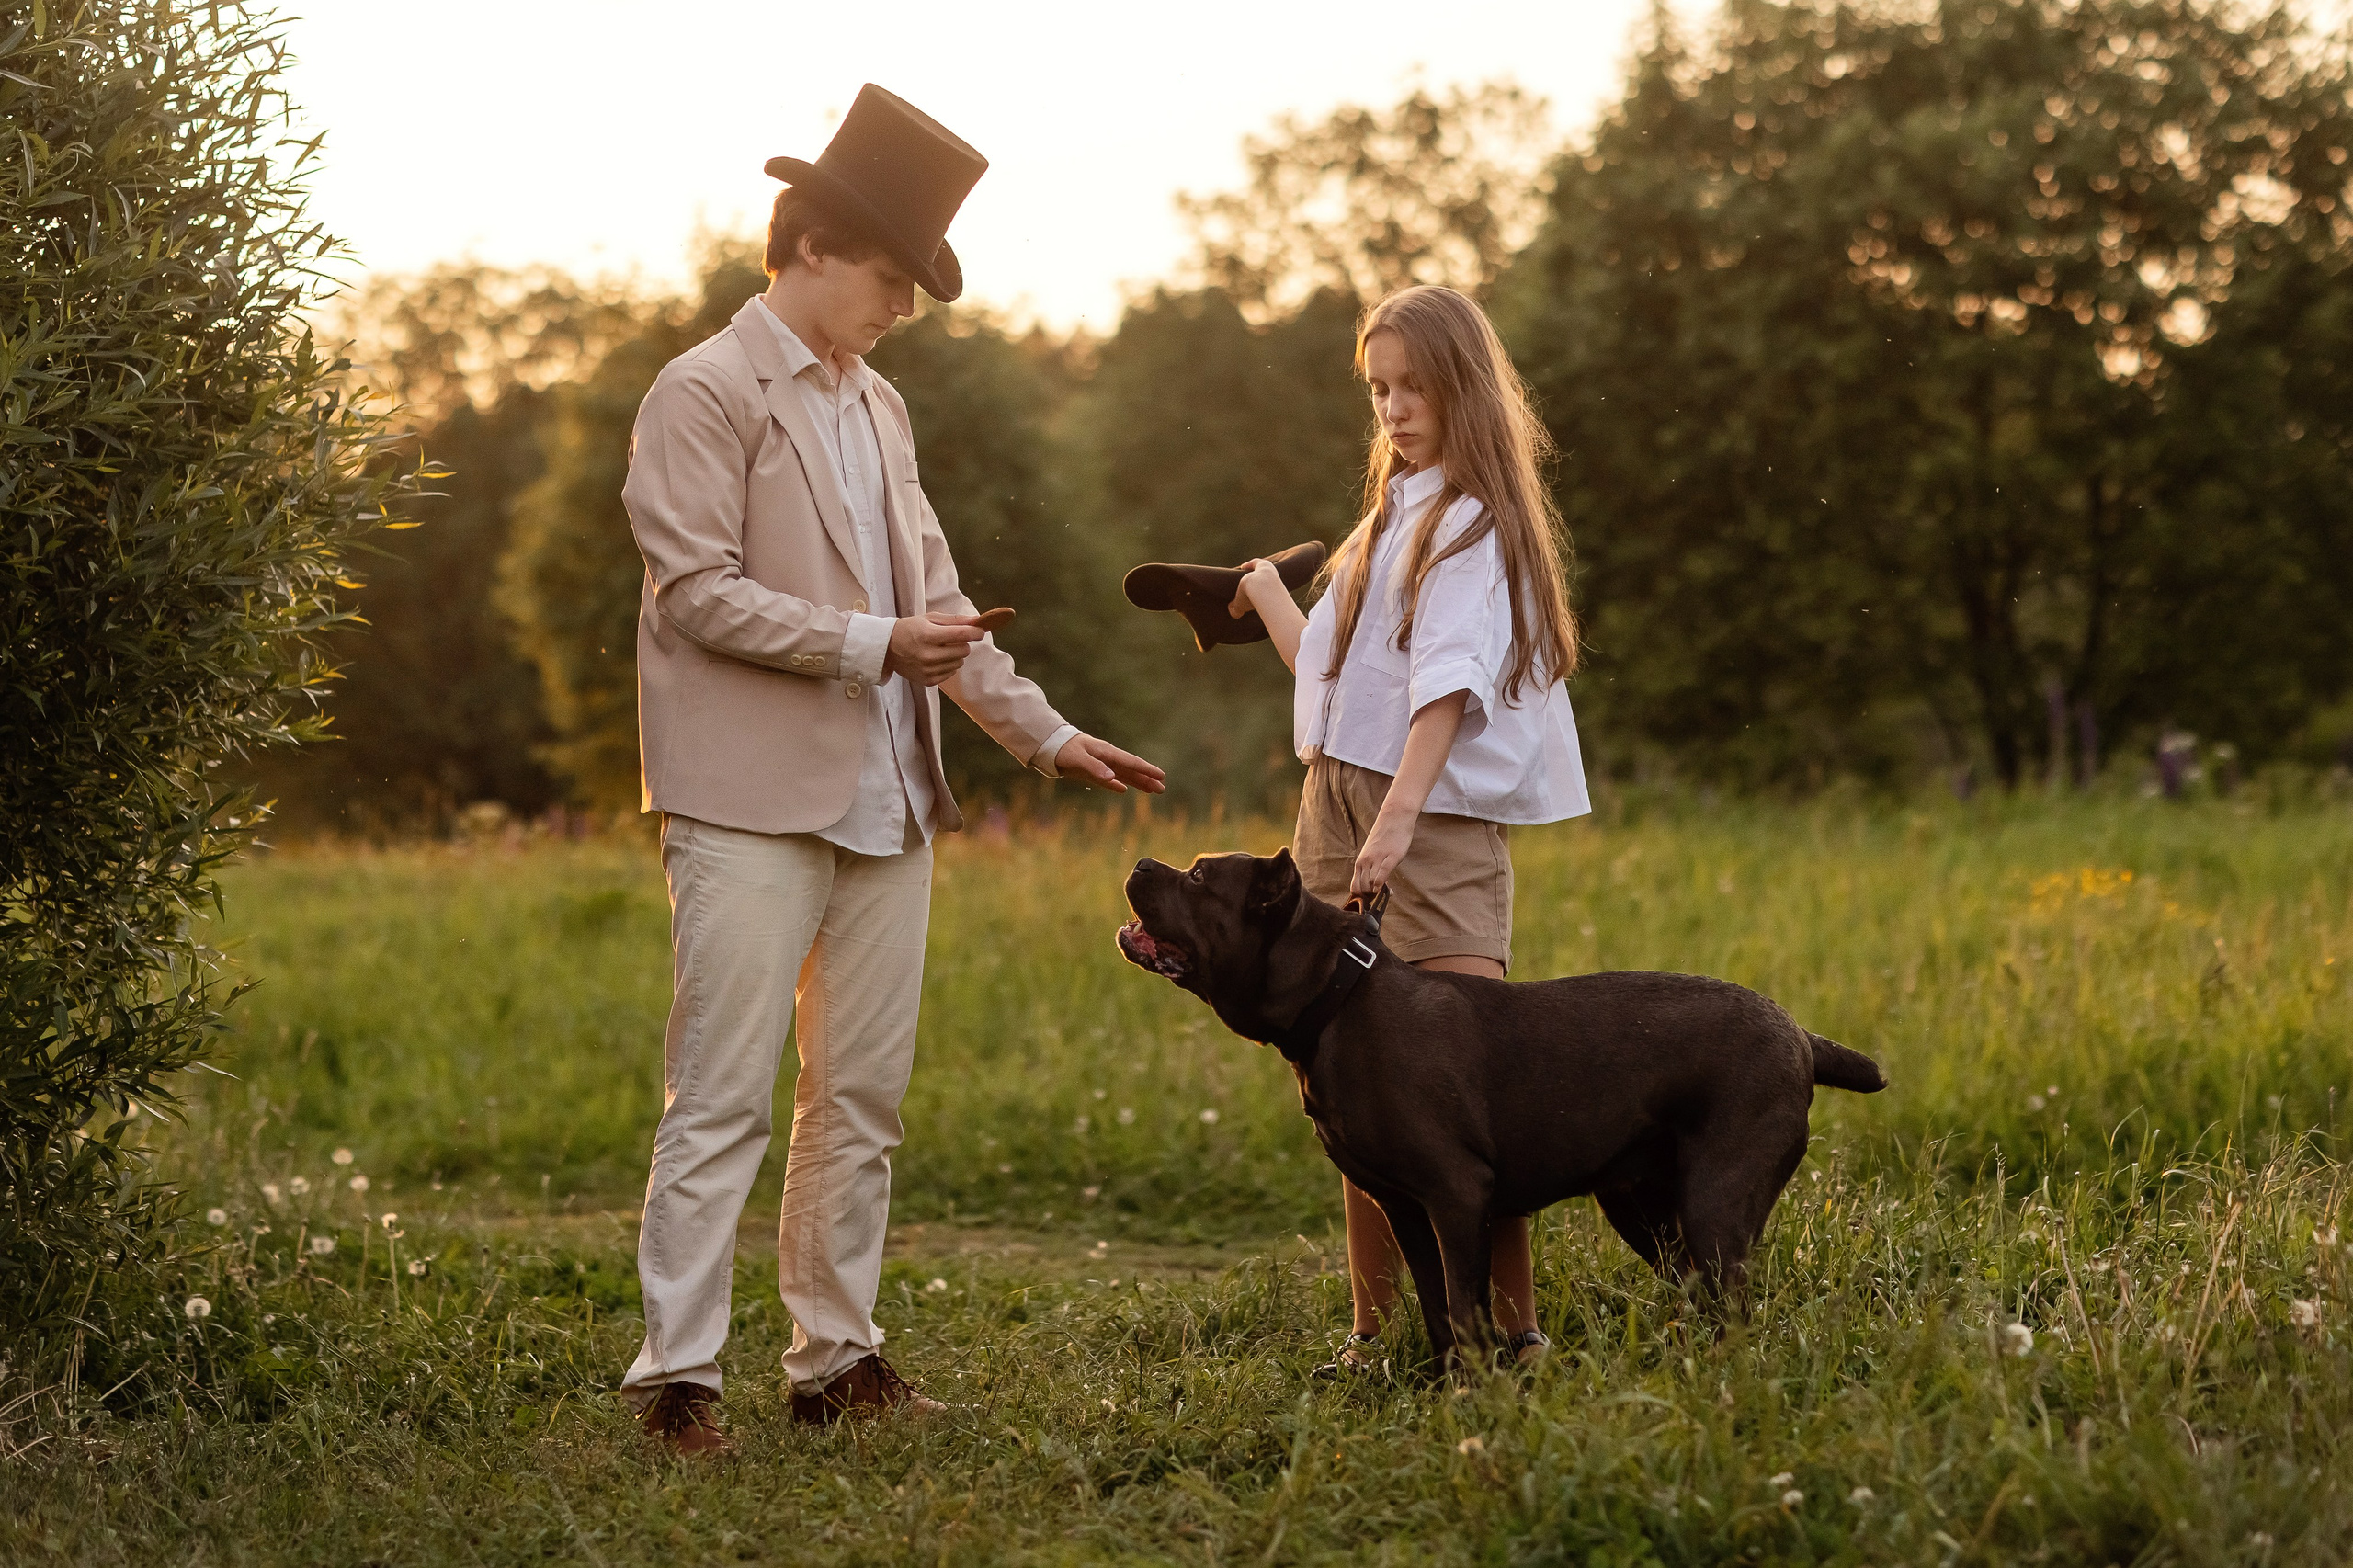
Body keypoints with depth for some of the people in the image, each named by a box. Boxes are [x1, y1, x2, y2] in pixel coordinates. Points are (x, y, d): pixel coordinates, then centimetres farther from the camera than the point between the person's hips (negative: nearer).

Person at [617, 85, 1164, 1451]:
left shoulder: (879, 407, 19)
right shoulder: (707, 392, -4)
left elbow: (934, 598, 21)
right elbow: (699, 591, -13)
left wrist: (1046, 734, 15)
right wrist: (872, 644, -17)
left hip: (884, 805, 8)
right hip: (754, 802, -8)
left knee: (863, 1101, 9)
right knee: (723, 1102, -7)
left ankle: (838, 1358, 17)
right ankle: (677, 1375, -2)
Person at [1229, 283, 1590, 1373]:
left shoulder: (1473, 522, -3)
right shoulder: (1390, 518, 22)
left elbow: (1450, 685, -18)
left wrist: (1401, 813, -28)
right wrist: (1263, 595, 28)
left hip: (1440, 821, -8)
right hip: (1337, 813, 8)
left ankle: (1511, 1327, -11)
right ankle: (1373, 1332, 13)